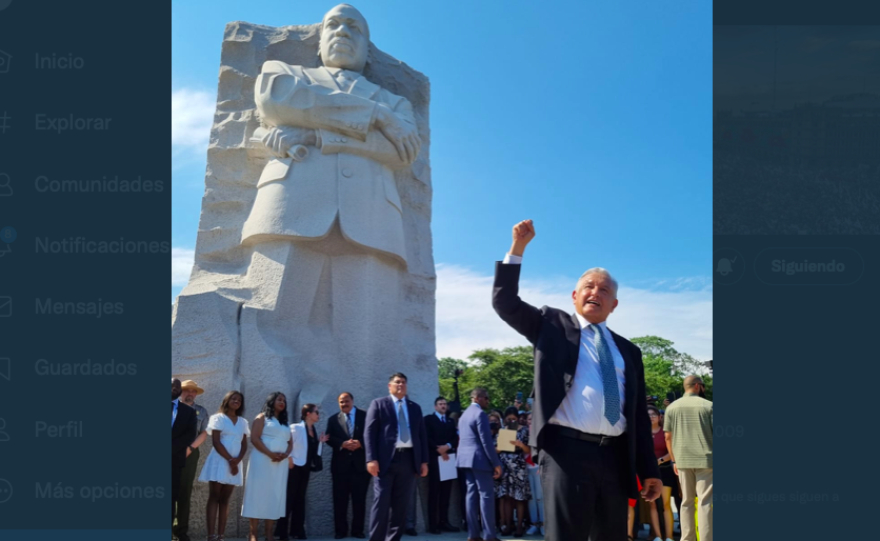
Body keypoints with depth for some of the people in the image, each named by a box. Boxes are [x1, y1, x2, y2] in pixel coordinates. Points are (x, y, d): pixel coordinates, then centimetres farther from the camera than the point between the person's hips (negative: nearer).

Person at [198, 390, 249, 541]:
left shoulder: (243, 421, 14)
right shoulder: (219, 417, 1)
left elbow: (244, 445, 10)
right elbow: (216, 442, -7)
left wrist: (237, 460, -8)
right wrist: (229, 459, -12)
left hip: (235, 463, 4)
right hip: (219, 461, -4)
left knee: (225, 500, 3)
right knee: (214, 498, -7)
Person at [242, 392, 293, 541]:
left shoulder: (285, 422, 20)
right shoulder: (262, 417, 3)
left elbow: (290, 443, 15)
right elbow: (254, 438, -9)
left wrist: (285, 454, -7)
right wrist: (270, 453, -18)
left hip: (280, 464, 6)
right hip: (262, 461, -6)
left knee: (274, 496, 3)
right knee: (258, 494, -7)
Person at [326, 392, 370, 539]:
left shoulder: (365, 416, 5)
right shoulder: (333, 420, 11)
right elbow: (329, 439, 0)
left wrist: (360, 443, -16)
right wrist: (343, 444, -16)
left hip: (360, 463, -1)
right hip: (341, 464, 1)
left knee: (359, 499, 3)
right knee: (340, 499, 3)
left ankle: (357, 530, 11)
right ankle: (341, 530, 12)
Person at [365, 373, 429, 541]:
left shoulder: (415, 407, 18)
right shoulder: (378, 404, 6)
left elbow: (422, 435, 16)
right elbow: (369, 432, -2)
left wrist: (424, 461, 7)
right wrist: (372, 459, -13)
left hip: (408, 459, 4)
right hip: (386, 459, -4)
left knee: (401, 505, 6)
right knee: (381, 503, -4)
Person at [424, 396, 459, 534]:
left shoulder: (450, 422, 21)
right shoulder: (429, 419, 5)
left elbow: (455, 438, 10)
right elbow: (427, 438, -6)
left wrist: (448, 446, -10)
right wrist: (438, 450, -12)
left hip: (448, 458, 5)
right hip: (434, 459, -5)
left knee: (446, 492, 4)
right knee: (434, 493, -5)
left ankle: (444, 522, 7)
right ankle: (433, 524, -4)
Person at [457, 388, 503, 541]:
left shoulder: (464, 414, 16)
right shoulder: (480, 413, -13)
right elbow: (486, 441, -18)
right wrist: (496, 463, -14)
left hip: (466, 459, 9)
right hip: (479, 459, -9)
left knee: (472, 494, 9)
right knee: (486, 495, -5)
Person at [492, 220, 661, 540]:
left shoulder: (627, 350, 18)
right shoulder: (553, 325, 11)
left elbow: (638, 414, 16)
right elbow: (504, 302, 2)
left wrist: (649, 470, 12)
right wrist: (518, 248, -5)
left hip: (615, 456, 4)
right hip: (567, 450, -4)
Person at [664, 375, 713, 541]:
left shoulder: (672, 407, 7)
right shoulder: (708, 405, -2)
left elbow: (668, 436, 7)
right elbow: (716, 433, -4)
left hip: (682, 461, 3)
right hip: (705, 459, -3)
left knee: (686, 501, 12)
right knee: (705, 502, -2)